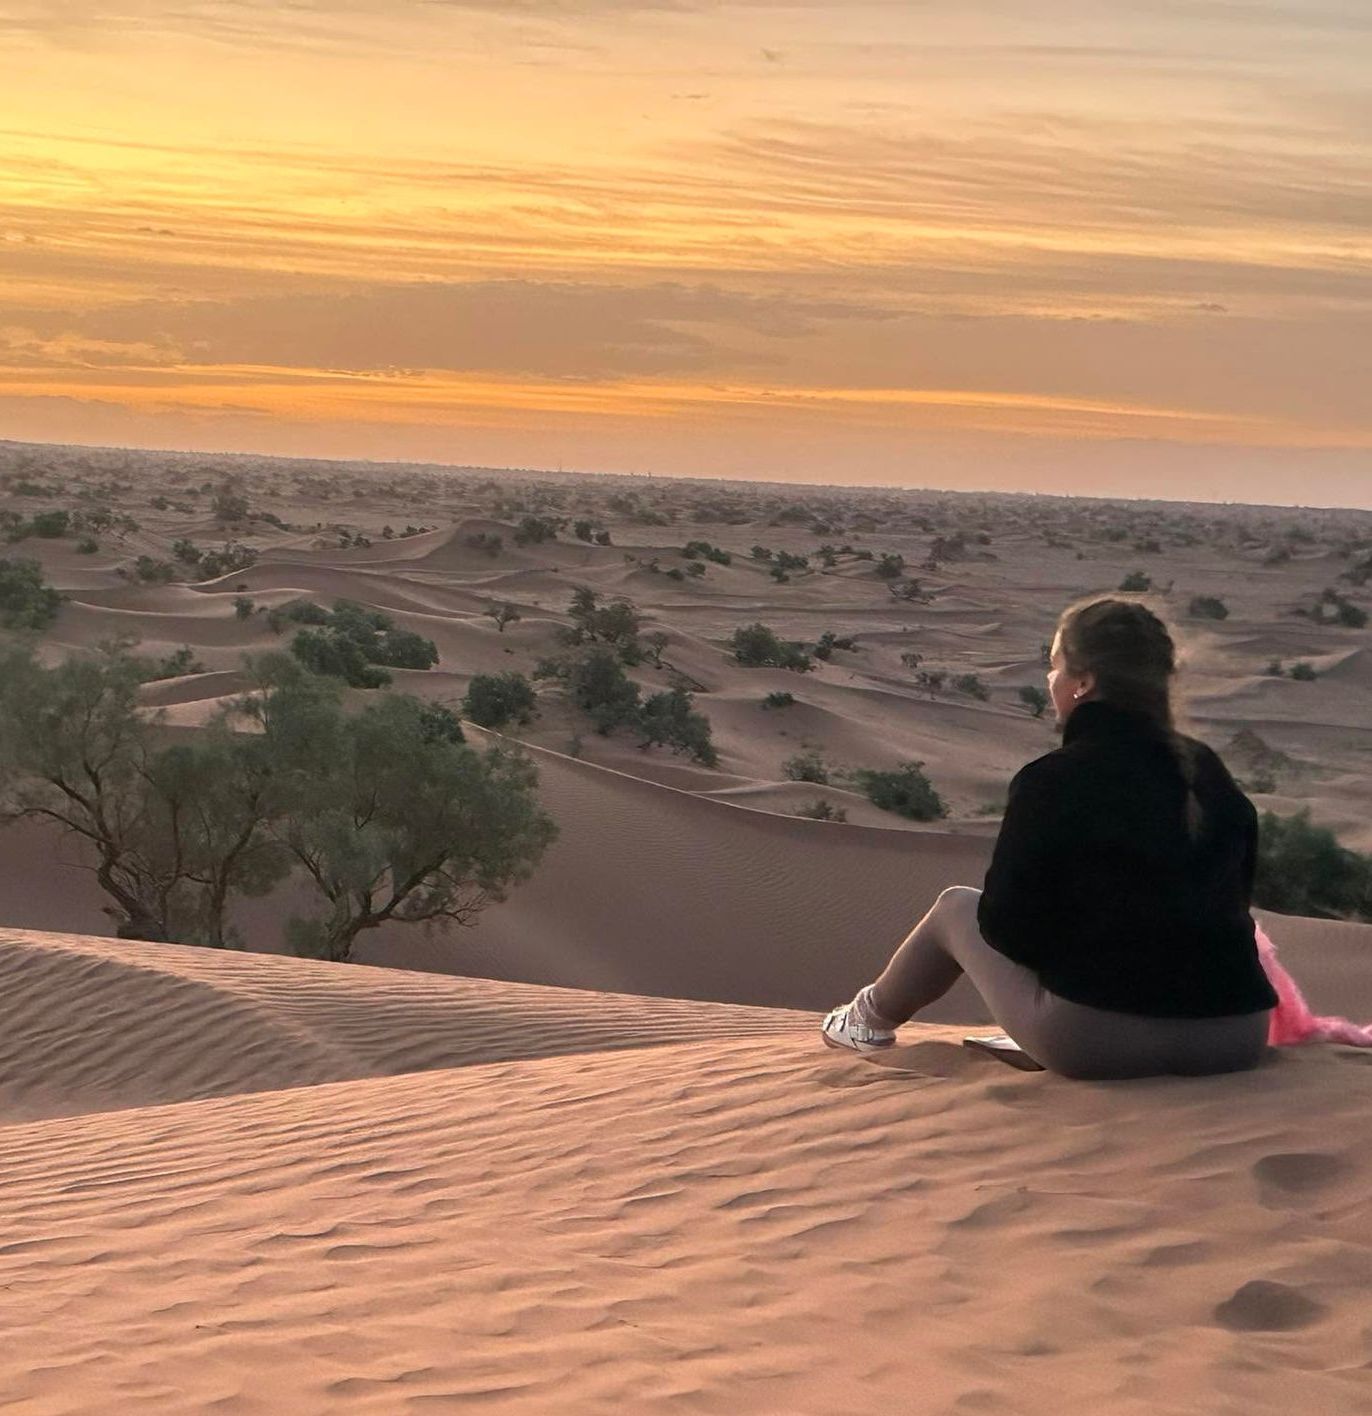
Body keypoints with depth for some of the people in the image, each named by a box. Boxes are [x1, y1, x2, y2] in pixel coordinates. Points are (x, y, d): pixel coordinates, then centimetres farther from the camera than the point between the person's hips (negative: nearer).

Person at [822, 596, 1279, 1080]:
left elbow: (1007, 927, -7)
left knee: (956, 907, 21)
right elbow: (1237, 897, 15)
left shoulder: (1052, 782, -11)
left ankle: (874, 1016, 45)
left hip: (1093, 1046, -5)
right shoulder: (1210, 772, 6)